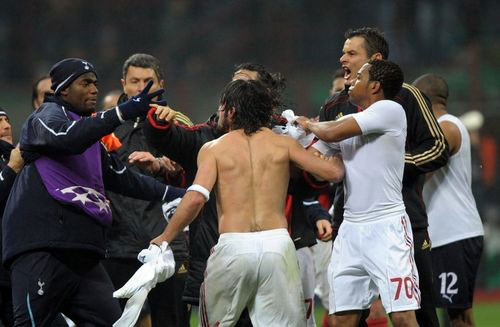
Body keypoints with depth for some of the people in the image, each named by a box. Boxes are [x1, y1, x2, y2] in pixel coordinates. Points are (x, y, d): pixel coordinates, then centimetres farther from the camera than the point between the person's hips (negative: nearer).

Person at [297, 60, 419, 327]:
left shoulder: (390, 110, -7)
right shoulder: (346, 123, 16)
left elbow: (333, 133, -12)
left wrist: (309, 125, 7)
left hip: (387, 227, -7)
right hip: (350, 229, 7)